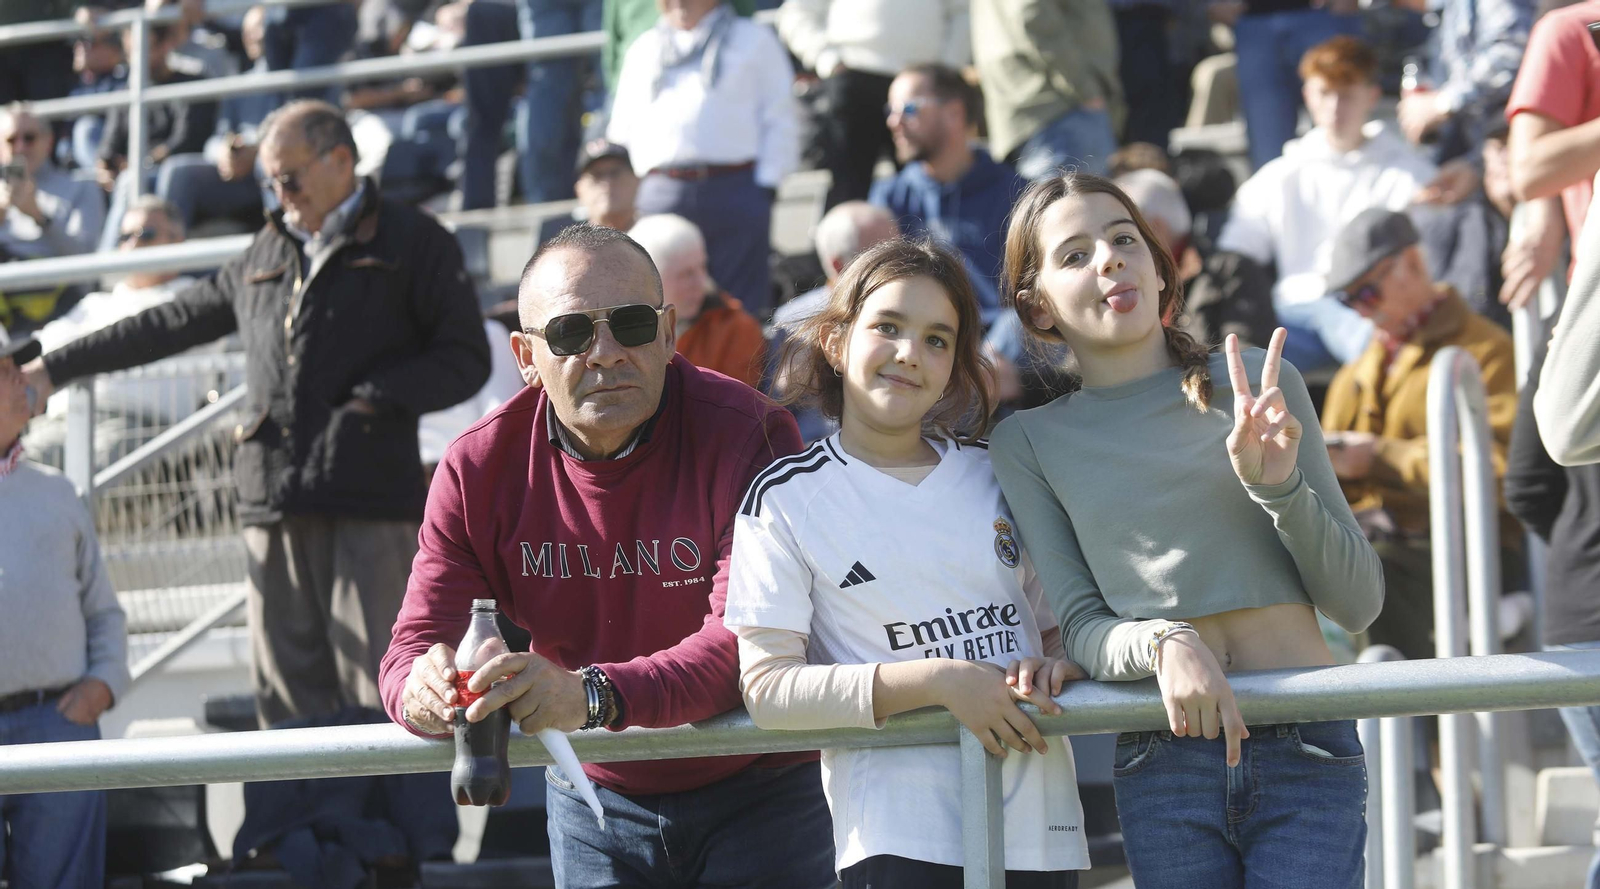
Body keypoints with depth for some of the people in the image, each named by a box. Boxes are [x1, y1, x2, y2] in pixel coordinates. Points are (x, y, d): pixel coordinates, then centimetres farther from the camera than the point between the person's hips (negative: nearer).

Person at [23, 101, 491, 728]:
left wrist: (375, 398, -13)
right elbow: (174, 323, 29)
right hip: (273, 501, 5)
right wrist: (54, 369, 29)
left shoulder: (412, 241, 7)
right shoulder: (267, 253, 23)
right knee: (288, 698, 0)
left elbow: (465, 360, 2)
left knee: (378, 699, -11)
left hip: (369, 500, -5)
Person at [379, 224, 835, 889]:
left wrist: (592, 695, -48)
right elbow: (418, 642, -11)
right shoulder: (479, 469, -9)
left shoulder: (747, 435, -22)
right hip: (595, 802, 3)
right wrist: (425, 690, -38)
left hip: (757, 798, -3)